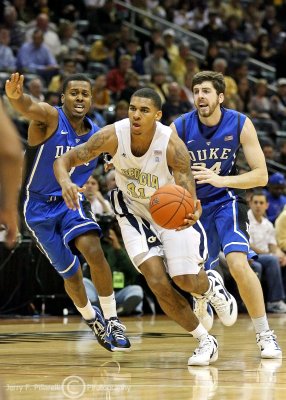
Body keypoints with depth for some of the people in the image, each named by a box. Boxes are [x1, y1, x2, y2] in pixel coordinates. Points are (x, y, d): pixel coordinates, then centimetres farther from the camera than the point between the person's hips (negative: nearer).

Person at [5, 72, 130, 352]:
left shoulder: (97, 135, -1)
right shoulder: (50, 118, -17)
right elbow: (28, 107, -41)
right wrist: (15, 97, -64)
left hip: (72, 203, 2)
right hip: (40, 207, -2)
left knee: (93, 250, -26)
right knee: (71, 273, 5)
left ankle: (112, 321, -14)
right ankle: (91, 318, 36)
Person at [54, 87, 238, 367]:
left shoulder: (173, 146, -31)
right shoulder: (113, 136, -26)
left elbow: (189, 199, -31)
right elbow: (65, 159, -20)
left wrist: (191, 214, -56)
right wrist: (65, 181, -44)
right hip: (134, 210, 2)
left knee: (186, 280, -8)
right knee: (158, 284, -12)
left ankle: (211, 286, 33)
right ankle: (205, 341, 8)